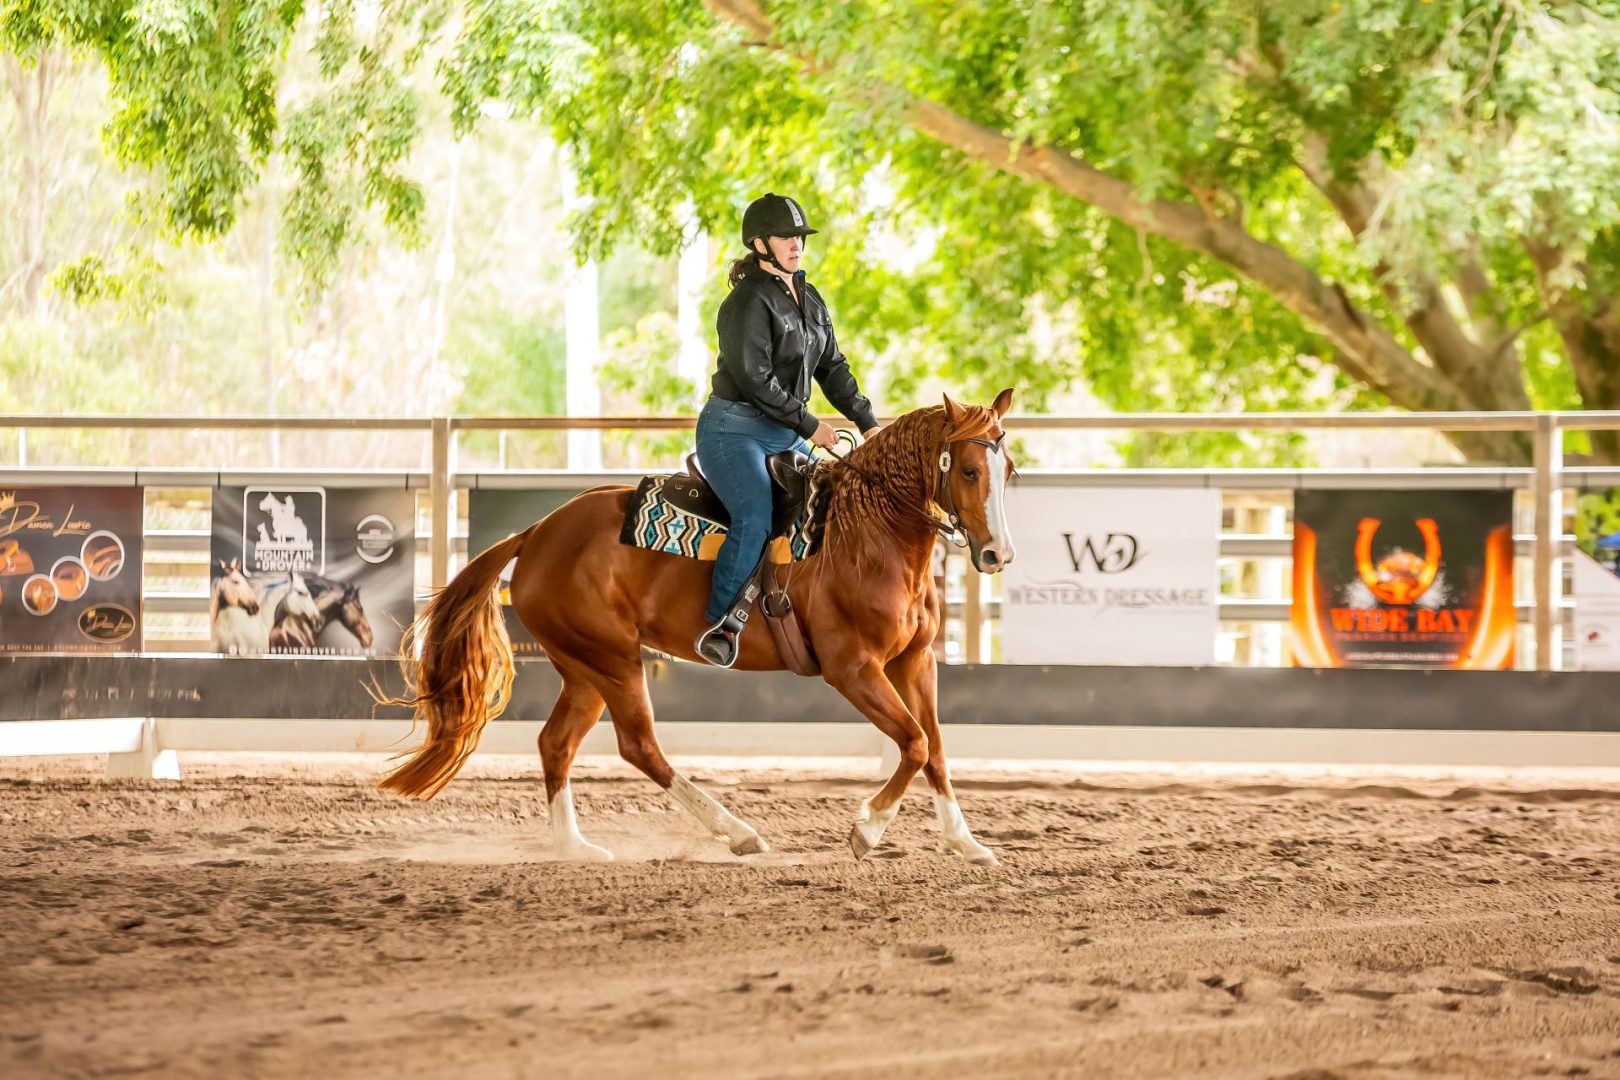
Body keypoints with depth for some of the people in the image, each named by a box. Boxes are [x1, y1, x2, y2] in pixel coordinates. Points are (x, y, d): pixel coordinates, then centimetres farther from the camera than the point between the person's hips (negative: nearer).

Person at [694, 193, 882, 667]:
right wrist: (809, 425, -14)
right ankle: (719, 623, -25)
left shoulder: (809, 300, 13)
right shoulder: (749, 302, -14)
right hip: (733, 429, -9)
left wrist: (867, 423, 8)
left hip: (785, 434, 9)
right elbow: (754, 378, -20)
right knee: (756, 519, -28)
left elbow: (833, 368, 17)